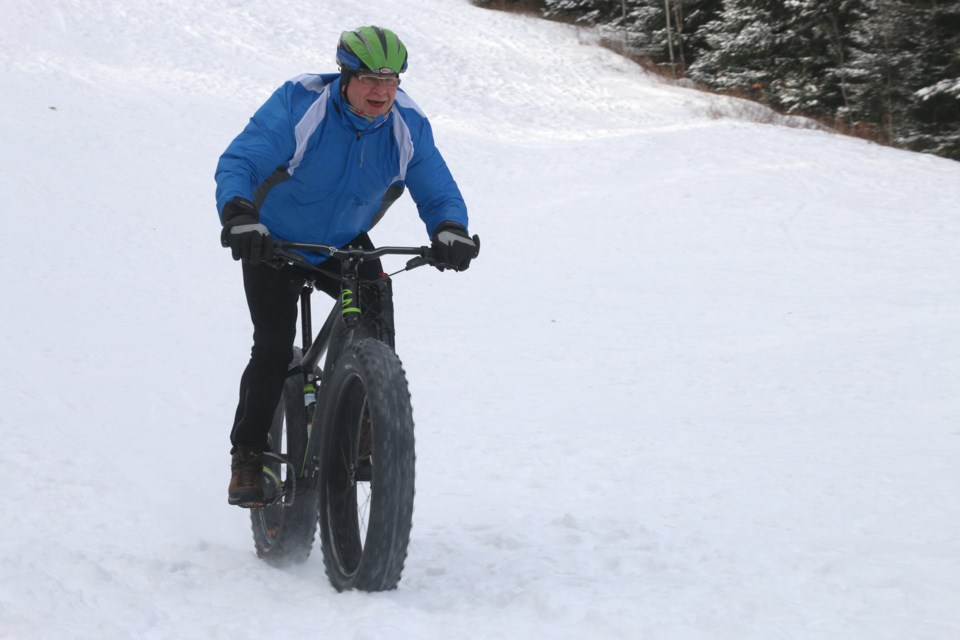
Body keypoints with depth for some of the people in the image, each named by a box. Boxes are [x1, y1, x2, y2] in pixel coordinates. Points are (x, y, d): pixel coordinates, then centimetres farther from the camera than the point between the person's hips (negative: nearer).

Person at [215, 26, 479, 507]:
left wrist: (449, 230, -37)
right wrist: (238, 215, -52)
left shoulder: (408, 126, -15)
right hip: (274, 245, -3)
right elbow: (237, 163, -32)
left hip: (345, 246, 3)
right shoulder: (298, 106, -27)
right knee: (274, 348, -16)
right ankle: (248, 456, 0)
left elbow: (438, 192, -13)